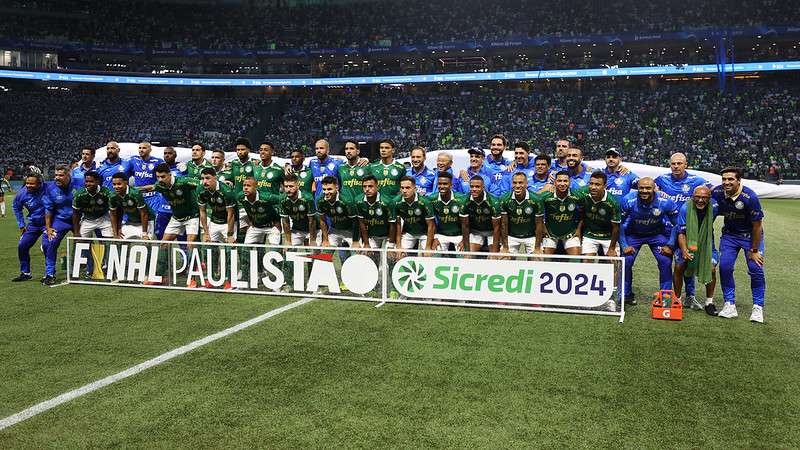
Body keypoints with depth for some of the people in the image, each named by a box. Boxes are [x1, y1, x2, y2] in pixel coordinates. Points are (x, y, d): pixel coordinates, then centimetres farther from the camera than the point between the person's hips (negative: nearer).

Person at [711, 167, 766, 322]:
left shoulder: (750, 197, -27)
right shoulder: (717, 192, -16)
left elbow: (757, 225, -18)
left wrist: (754, 250, -13)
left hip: (751, 235, -3)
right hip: (729, 234, 3)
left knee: (756, 269, -10)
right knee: (724, 267, -8)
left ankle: (758, 308, 4)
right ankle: (729, 305, 3)